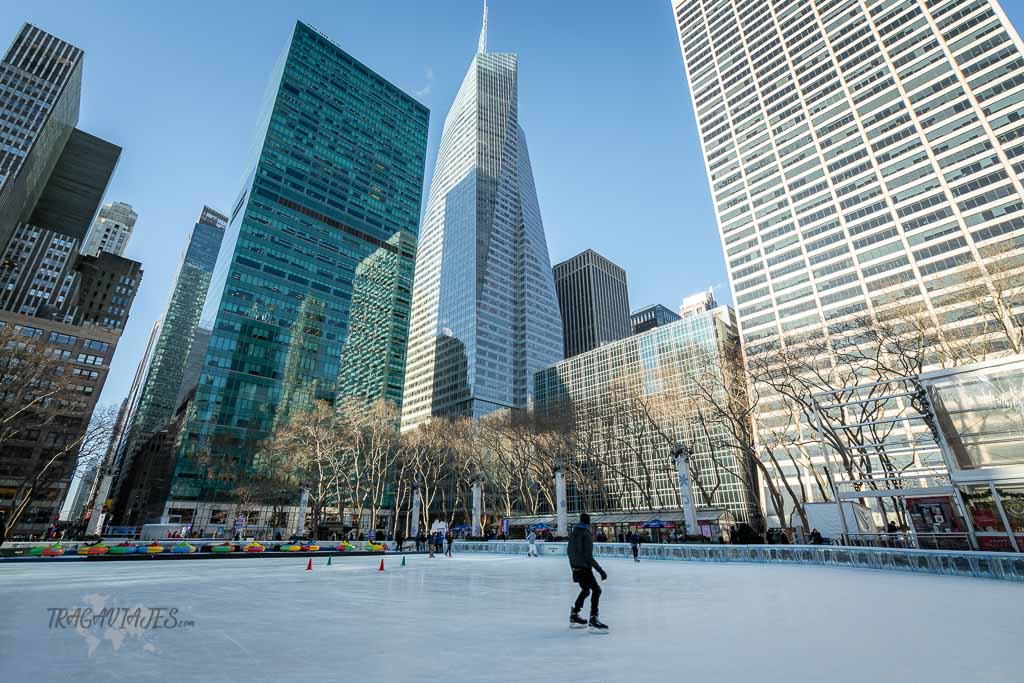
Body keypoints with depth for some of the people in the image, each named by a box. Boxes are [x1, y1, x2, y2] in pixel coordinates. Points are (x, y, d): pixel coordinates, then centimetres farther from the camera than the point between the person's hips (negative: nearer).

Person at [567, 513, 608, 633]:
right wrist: (600, 570, -21)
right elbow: (589, 557, -22)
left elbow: (568, 551, 16)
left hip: (575, 567, 9)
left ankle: (574, 616, 28)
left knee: (585, 590, 21)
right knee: (596, 590, -8)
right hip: (584, 568, -9)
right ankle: (593, 620, -13)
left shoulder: (573, 533, 7)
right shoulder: (586, 535, -18)